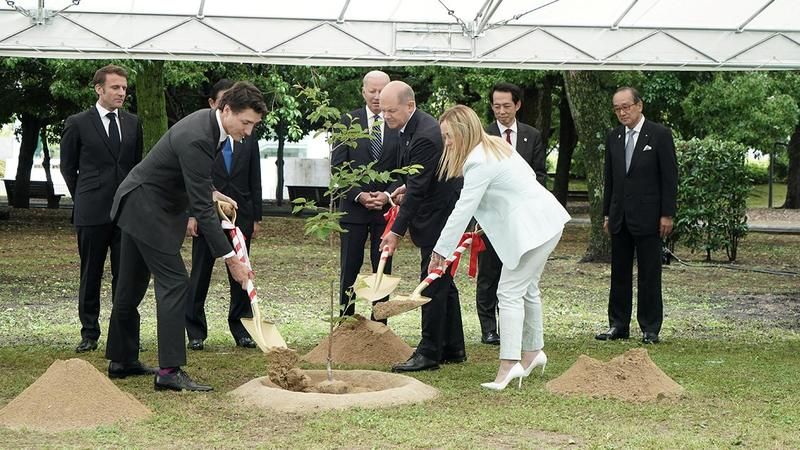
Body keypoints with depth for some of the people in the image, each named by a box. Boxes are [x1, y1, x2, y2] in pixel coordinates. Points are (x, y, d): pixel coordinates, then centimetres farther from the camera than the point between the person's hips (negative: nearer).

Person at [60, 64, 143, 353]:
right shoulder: (78, 124, 0)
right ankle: (89, 333, 13)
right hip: (92, 213, -3)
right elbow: (67, 167, 8)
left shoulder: (133, 123, 10)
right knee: (90, 275, 5)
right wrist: (83, 198, 9)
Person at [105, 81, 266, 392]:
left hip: (138, 206, 10)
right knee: (174, 283, -13)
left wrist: (211, 192, 7)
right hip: (147, 209, -10)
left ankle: (122, 360, 27)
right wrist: (231, 260, -29)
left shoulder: (208, 121, 0)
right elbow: (201, 209, -31)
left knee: (132, 287, 16)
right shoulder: (197, 140, -30)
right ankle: (170, 371, -15)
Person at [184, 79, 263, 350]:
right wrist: (190, 214, -9)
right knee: (200, 273, 3)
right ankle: (195, 332, 10)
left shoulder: (248, 137, 10)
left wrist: (256, 217, 7)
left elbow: (255, 181, 12)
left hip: (241, 215, 3)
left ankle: (241, 328, 16)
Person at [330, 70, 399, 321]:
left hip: (387, 207, 0)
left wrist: (388, 194, -12)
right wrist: (358, 195, -12)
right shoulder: (349, 121, 2)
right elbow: (338, 165, -1)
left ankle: (379, 324, 11)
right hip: (354, 206, 0)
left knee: (383, 269, 4)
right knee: (349, 268, 4)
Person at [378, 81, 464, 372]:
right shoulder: (413, 127, 7)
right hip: (441, 216, 11)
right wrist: (405, 188, 11)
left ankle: (429, 353, 0)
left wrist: (397, 231, -21)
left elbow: (418, 188, -24)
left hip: (438, 218, -11)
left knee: (433, 285, -6)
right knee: (443, 283, 15)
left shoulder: (425, 136, -25)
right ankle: (453, 348, 23)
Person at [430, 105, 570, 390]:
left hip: (532, 226, -11)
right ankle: (532, 352, 31)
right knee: (526, 289, 20)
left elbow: (463, 210, -19)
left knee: (510, 293, -11)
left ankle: (509, 364, -16)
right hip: (543, 220, 11)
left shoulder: (480, 163, -19)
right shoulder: (494, 146, 11)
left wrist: (441, 251, -15)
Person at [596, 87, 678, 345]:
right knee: (619, 274, 9)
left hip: (647, 217, -5)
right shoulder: (613, 137, 11)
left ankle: (650, 329, 5)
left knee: (649, 275, -1)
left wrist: (667, 215, -10)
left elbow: (669, 177, -6)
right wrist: (607, 214, 13)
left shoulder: (659, 135, -4)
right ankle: (618, 325, 15)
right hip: (620, 217, 5)